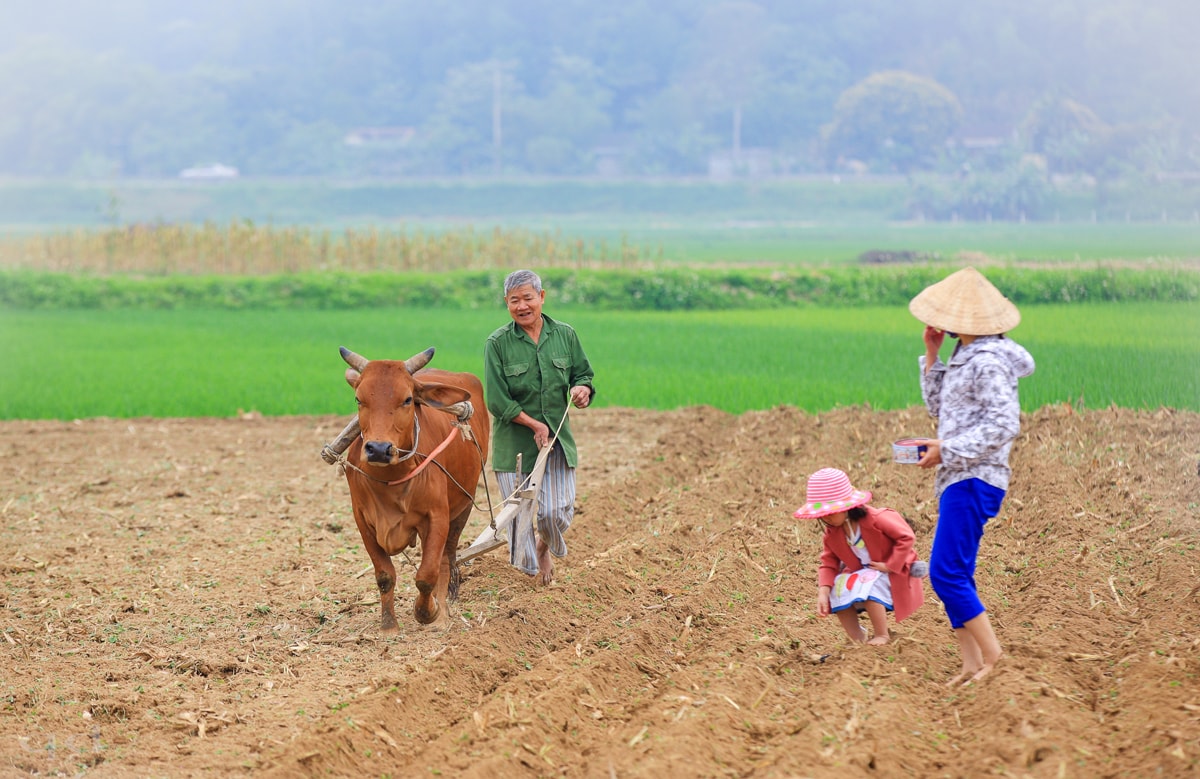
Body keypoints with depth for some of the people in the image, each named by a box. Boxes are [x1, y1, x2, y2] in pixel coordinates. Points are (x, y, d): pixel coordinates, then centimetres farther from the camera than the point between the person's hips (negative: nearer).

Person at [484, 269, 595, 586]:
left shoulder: (564, 335, 3)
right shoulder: (498, 343, -7)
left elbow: (583, 374, 13)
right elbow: (497, 400, -9)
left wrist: (582, 389, -12)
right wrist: (535, 425, -14)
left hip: (557, 437, 2)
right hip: (514, 440, -2)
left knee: (558, 511, -4)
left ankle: (545, 546, 31)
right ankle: (530, 567, 26)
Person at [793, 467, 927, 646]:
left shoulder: (876, 519, -24)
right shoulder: (832, 532, -5)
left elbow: (906, 537, -22)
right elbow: (829, 563, -6)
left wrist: (888, 565, -24)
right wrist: (823, 593, -22)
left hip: (893, 573, -7)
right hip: (861, 573, 7)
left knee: (867, 586, -35)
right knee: (837, 589, -17)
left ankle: (882, 636, -17)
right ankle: (857, 639, -1)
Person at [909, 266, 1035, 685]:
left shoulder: (988, 363, -16)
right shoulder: (964, 357, 14)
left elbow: (1003, 426, -22)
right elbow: (939, 408, 21)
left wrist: (946, 449, -20)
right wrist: (932, 355, 12)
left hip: (974, 481, -10)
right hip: (958, 479, 10)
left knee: (946, 574, -13)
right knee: (956, 577, 9)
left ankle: (993, 655, -9)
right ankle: (972, 665, 10)